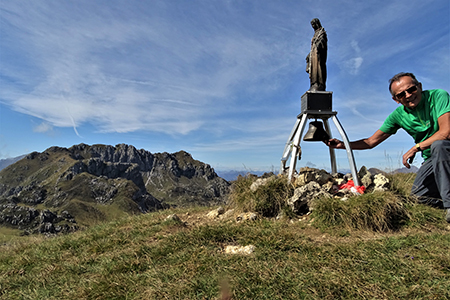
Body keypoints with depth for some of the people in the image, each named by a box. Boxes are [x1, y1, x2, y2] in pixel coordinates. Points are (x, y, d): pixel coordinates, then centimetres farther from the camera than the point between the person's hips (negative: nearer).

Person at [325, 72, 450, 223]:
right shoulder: (398, 115, -6)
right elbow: (371, 141, -2)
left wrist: (415, 148, -25)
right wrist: (343, 144, -12)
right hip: (431, 158, 4)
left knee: (438, 145, -36)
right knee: (418, 195, -13)